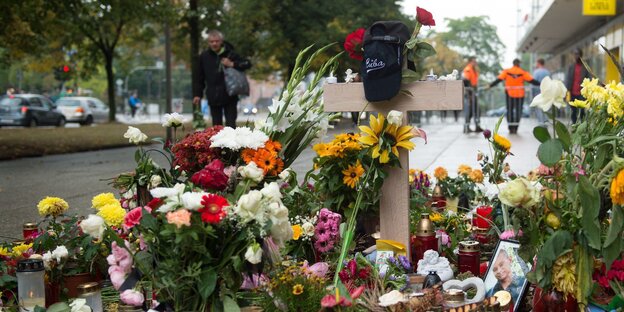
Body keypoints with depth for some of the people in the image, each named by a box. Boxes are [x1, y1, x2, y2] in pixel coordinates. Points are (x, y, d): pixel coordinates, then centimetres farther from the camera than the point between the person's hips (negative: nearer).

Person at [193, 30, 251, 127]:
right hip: (213, 98, 3)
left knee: (231, 125, -2)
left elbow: (247, 64, -3)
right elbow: (201, 77, 13)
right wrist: (198, 94, 12)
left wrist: (232, 64, -16)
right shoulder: (204, 56, 6)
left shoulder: (230, 54, -2)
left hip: (229, 97, -2)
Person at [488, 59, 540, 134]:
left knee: (510, 110, 10)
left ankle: (511, 128, 6)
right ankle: (515, 128, 2)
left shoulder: (506, 72, -1)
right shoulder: (523, 73, -3)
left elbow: (498, 80, -5)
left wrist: (490, 86, -1)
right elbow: (532, 80, -5)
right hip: (520, 94, -1)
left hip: (509, 94, 1)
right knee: (518, 110, 7)